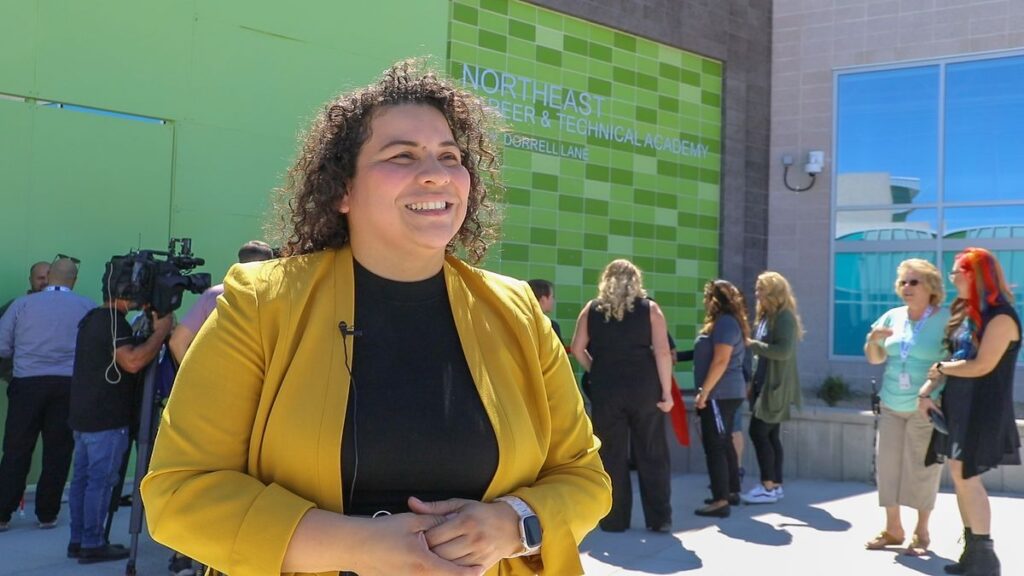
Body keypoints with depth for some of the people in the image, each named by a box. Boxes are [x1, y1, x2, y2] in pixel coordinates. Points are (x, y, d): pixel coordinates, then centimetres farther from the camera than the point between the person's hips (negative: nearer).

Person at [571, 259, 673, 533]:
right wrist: (666, 392, -3)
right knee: (652, 455, 8)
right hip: (644, 389, 0)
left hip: (605, 390, 1)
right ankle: (660, 519, 11)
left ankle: (614, 519, 10)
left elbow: (577, 349, 5)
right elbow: (662, 352, -6)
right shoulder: (649, 308, 1)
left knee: (612, 456, 7)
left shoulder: (592, 309, 5)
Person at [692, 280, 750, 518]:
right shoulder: (726, 322, 18)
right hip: (726, 393, 11)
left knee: (714, 446, -10)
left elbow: (721, 361, -22)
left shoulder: (724, 322, -15)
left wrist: (704, 392, -21)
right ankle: (732, 491, 24)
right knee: (724, 443, 16)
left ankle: (721, 501, -10)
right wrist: (706, 392, 19)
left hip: (720, 394, -11)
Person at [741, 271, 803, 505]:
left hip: (775, 386, -9)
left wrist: (752, 344, -18)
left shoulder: (784, 317, -13)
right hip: (763, 383, 9)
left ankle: (768, 487, -5)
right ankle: (776, 485, 13)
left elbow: (784, 351, -24)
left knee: (758, 432, -10)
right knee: (770, 435, 9)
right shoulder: (765, 316, 15)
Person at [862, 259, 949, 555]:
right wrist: (873, 338, -6)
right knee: (888, 464, 6)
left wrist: (938, 395, -21)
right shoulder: (893, 316, 7)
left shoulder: (946, 319, -8)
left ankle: (921, 532, 13)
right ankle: (892, 528, 16)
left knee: (923, 469, 1)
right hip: (892, 406, 5)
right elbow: (874, 359, 14)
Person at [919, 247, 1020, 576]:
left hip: (982, 410, -8)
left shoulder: (1000, 317, -14)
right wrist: (927, 390, 2)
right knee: (960, 478, 8)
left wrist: (941, 368, -6)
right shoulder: (966, 313, 13)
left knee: (967, 478, -9)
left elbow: (982, 366, -20)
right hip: (957, 406, 8)